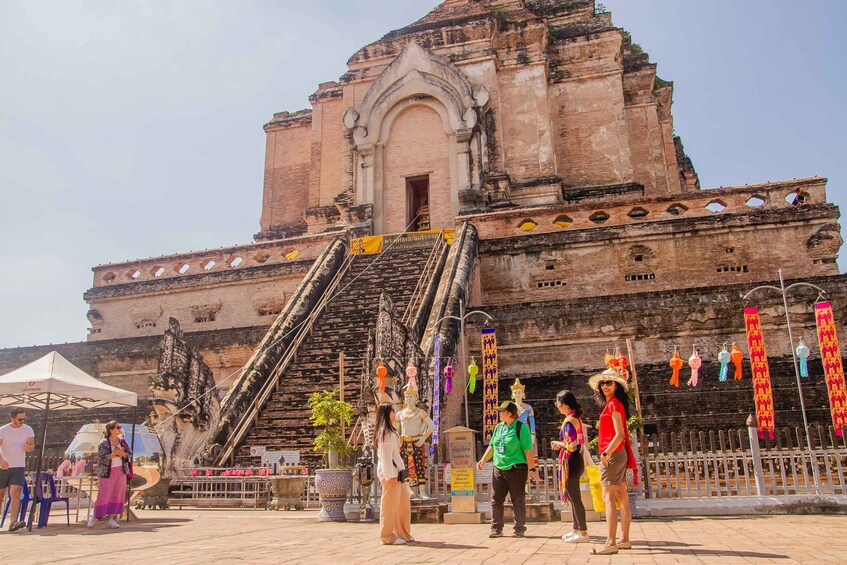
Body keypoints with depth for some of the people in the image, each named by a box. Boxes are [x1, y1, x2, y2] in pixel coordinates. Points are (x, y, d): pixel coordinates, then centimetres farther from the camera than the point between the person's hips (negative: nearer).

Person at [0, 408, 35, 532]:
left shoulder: (28, 430, 3)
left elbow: (32, 446, 3)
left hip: (19, 467, 0)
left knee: (16, 492, -14)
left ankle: (13, 522, -21)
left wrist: (28, 447, -22)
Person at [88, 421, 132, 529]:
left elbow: (130, 454, 6)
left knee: (118, 495, 3)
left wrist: (122, 453, -13)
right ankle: (94, 517, 14)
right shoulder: (103, 443, -7)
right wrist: (114, 453, -25)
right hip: (107, 472, -5)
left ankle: (112, 518, 9)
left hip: (121, 471, 5)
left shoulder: (122, 441, 7)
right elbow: (102, 458, -15)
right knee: (104, 495, -3)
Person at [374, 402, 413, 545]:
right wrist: (391, 475, -21)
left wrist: (400, 472, 15)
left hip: (397, 471, 10)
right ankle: (388, 536, 5)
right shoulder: (385, 432, -11)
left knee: (403, 504, 13)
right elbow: (385, 455, -17)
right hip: (390, 473, -10)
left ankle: (403, 534, 21)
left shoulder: (391, 431, 20)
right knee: (390, 504, -3)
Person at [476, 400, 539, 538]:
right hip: (499, 469, 6)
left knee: (518, 500, 3)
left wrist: (531, 469, -12)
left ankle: (519, 529, 15)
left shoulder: (521, 427, -7)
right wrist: (483, 460, 9)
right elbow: (491, 446, 19)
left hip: (516, 469, -6)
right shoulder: (498, 427, 12)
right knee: (496, 499, 4)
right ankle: (496, 528, 12)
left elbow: (528, 450, -9)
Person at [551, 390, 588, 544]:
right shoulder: (576, 418, 13)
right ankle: (576, 530, 26)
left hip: (570, 461, -10)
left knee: (574, 498, -5)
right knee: (572, 497, 17)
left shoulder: (569, 421, -18)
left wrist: (558, 443, -7)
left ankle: (583, 533, -1)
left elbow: (571, 446, -23)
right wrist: (561, 445, 10)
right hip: (576, 460, 10)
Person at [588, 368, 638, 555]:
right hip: (618, 454, 10)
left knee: (608, 498, -11)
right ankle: (624, 539, 20)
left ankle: (611, 543, -13)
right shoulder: (612, 404, 16)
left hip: (613, 454, -10)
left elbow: (619, 435, -20)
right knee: (622, 498, 12)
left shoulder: (614, 404, -13)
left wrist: (606, 453, -22)